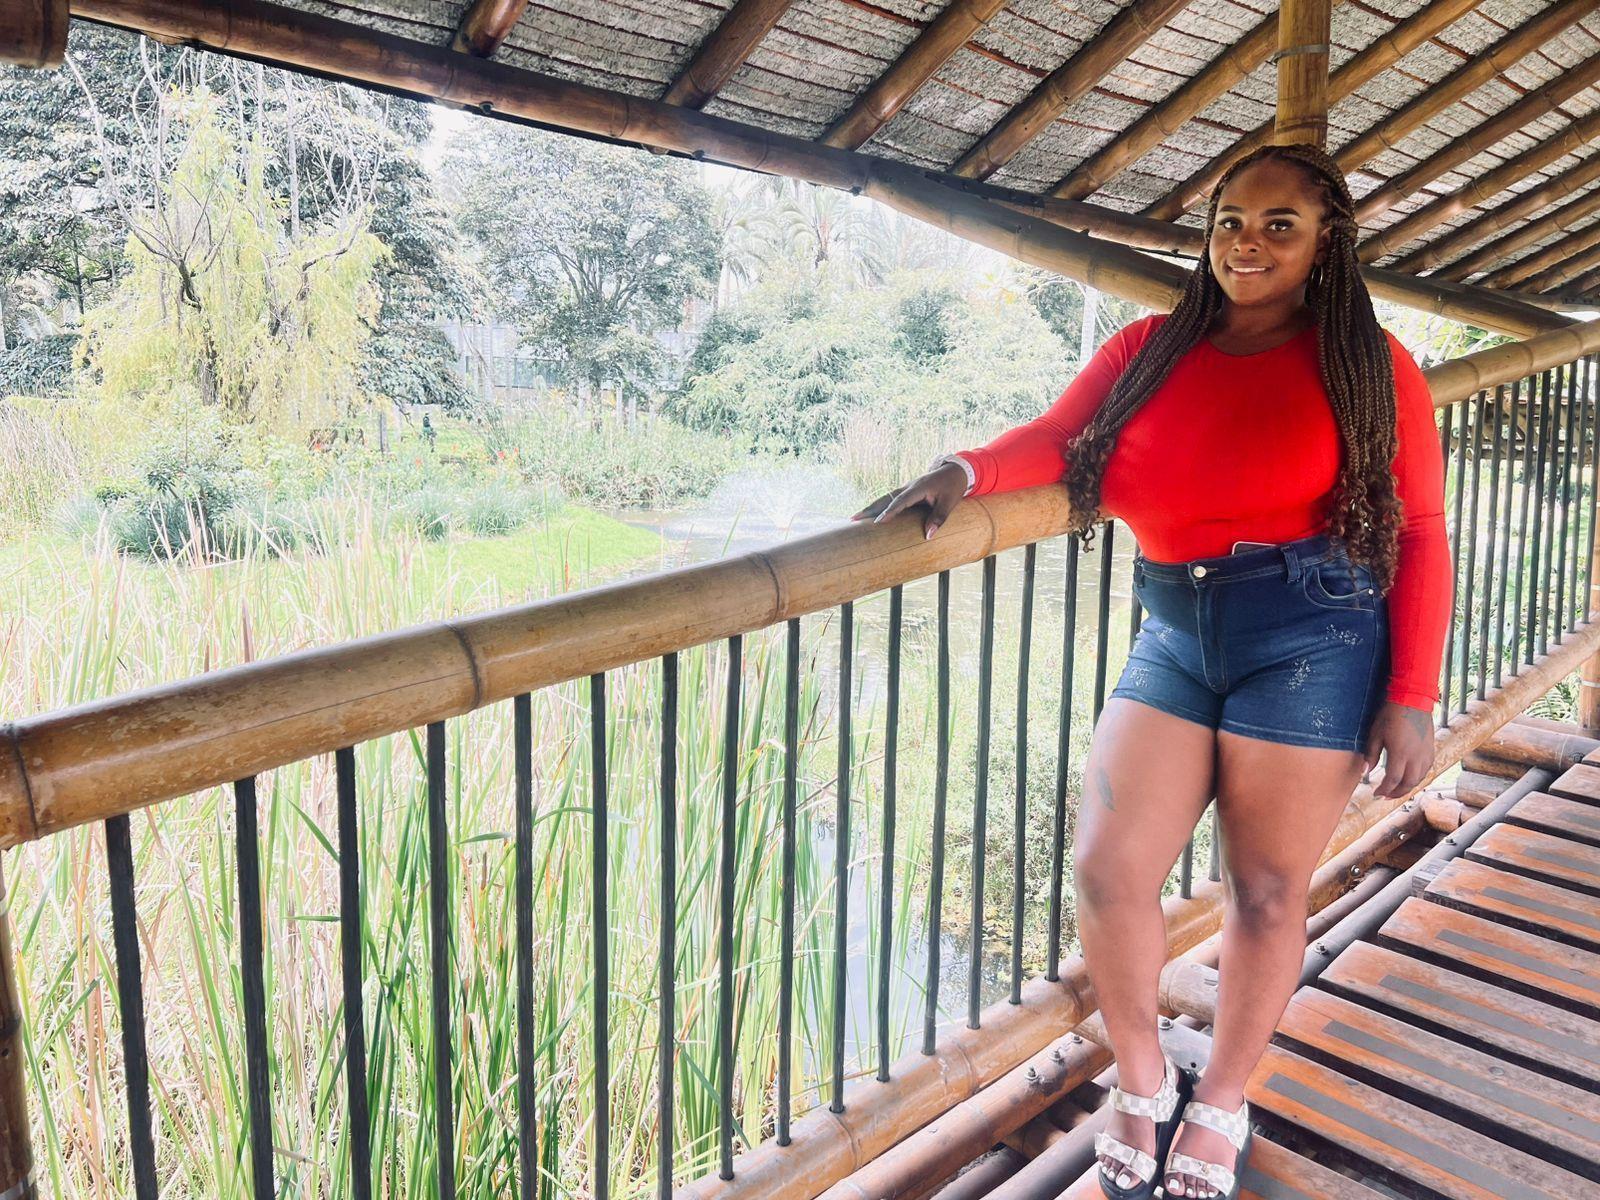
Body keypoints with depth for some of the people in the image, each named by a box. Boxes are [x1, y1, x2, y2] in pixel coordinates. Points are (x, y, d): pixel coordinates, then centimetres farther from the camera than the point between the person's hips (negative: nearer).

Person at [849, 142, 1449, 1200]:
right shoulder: (1151, 350, 10)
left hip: (1312, 643, -2)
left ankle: (1221, 1107, 31)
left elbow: (1421, 538, 2)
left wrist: (1412, 697, -4)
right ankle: (1143, 1082, 23)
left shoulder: (1370, 365, 3)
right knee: (1107, 874, -5)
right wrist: (967, 470, -20)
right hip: (1174, 638, 2)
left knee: (1267, 893, 6)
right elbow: (1056, 439, 2)